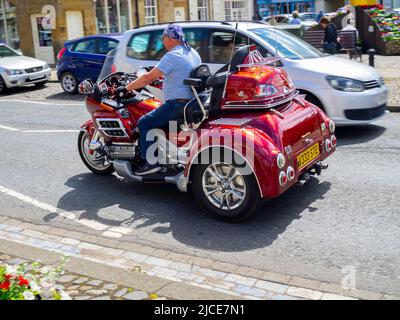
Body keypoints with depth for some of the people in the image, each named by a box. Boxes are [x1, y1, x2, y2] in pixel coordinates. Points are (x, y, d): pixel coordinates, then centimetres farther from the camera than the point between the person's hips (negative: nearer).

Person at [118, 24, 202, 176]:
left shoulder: (172, 56, -15)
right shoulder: (193, 53, 12)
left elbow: (149, 78, -16)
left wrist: (126, 88, -7)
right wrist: (160, 77, 35)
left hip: (178, 104, -9)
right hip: (192, 103, 10)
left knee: (144, 123, -3)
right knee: (156, 117, 28)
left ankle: (150, 162, -8)